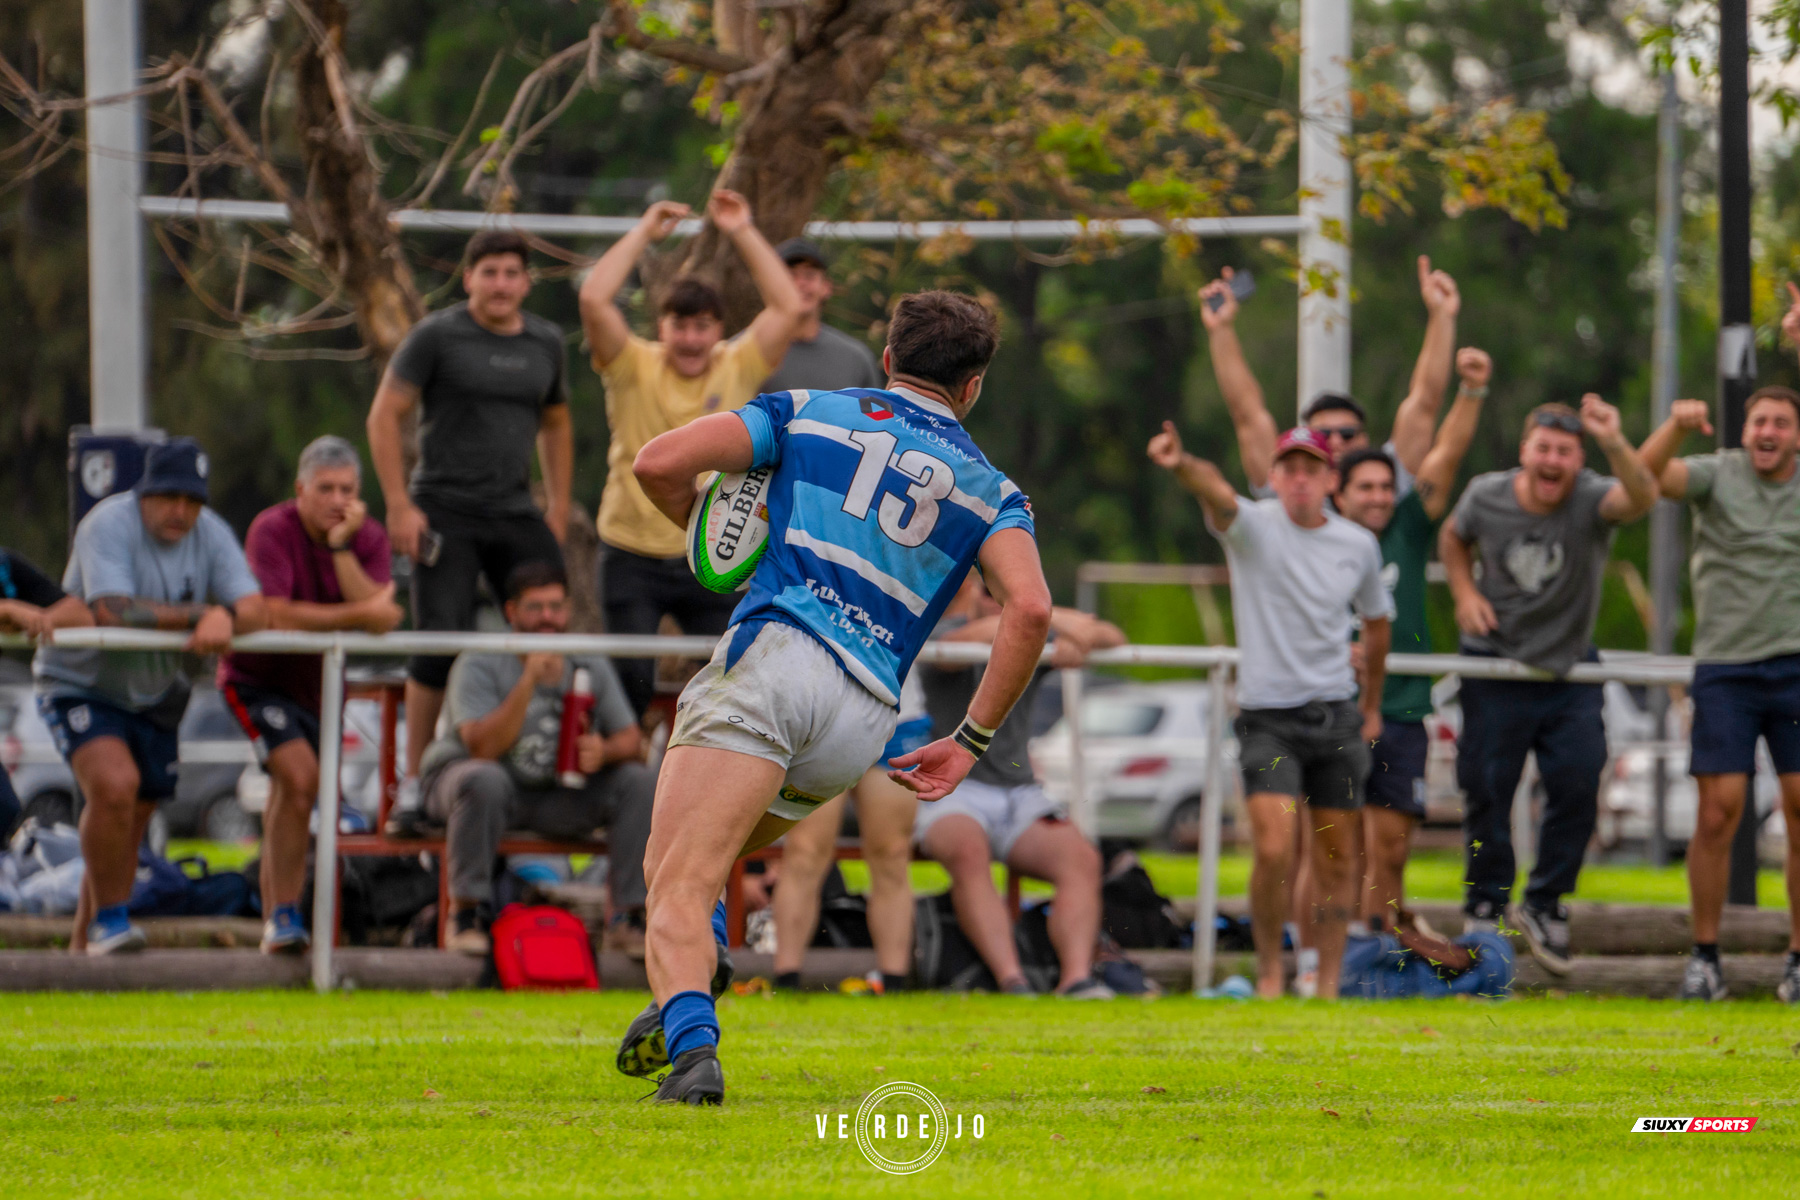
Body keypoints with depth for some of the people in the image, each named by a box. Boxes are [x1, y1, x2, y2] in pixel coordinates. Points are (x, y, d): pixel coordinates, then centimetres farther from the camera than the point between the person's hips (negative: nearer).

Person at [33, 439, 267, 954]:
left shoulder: (210, 534, -3)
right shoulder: (109, 525, -20)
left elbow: (254, 607, -14)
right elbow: (111, 611, -33)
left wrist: (226, 617, -38)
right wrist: (198, 615, -29)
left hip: (153, 694, 6)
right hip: (80, 683, -6)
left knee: (130, 823, 10)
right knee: (115, 785, -28)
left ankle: (82, 945, 25)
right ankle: (108, 919, -14)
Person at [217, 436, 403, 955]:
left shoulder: (368, 539, -6)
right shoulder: (272, 530, -20)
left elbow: (380, 618, -21)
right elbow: (277, 615, -30)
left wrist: (341, 546, -27)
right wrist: (359, 614, -27)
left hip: (318, 683, 5)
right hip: (258, 677, -5)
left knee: (287, 797, 15)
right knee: (301, 778, -23)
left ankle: (274, 921, 29)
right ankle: (284, 916, -17)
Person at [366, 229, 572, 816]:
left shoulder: (545, 343, 12)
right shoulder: (436, 336, -3)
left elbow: (556, 423, 25)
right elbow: (385, 416, -3)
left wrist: (558, 505, 16)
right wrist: (399, 506, -10)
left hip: (516, 514, 5)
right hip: (446, 514, -5)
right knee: (440, 645, -9)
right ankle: (415, 781, 0)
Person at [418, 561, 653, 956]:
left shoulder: (592, 668, 4)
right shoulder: (479, 667, -12)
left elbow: (632, 741, 2)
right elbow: (483, 747, -25)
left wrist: (604, 751, -23)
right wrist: (530, 681, -31)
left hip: (561, 797, 4)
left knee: (641, 782, -14)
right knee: (483, 781, -39)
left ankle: (629, 914, -13)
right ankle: (468, 913, -27)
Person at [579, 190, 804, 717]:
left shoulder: (737, 369, 3)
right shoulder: (634, 367, -2)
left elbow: (787, 307, -4)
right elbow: (594, 300, -14)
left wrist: (743, 233, -4)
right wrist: (646, 231, -8)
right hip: (633, 560, -2)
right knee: (630, 683, -2)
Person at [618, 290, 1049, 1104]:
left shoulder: (809, 414, 17)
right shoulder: (989, 490, 20)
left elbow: (659, 464, 6)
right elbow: (1029, 608, 1)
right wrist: (971, 742, 7)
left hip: (775, 654, -3)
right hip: (864, 719, 4)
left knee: (678, 886, -14)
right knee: (679, 866, 25)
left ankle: (692, 1044, -39)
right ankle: (699, 960, -1)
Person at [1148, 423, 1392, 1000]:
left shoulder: (1359, 545, 5)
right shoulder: (1254, 526, -7)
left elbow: (1376, 621, 21)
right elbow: (1216, 492, -30)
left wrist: (1372, 705, 26)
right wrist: (1182, 465, -52)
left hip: (1336, 714, 4)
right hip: (1268, 715, -4)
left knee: (1338, 855, 5)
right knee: (1274, 850, -16)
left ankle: (1329, 984, 13)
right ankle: (1268, 972, 1)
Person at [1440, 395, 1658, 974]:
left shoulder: (1592, 499, -18)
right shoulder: (1486, 497, -9)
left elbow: (1642, 498, -42)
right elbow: (1453, 538, 13)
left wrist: (1615, 444, -59)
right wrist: (1465, 592, -4)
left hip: (1571, 670, -1)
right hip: (1496, 666, 1)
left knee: (1578, 786, -6)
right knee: (1487, 790, 5)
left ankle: (1544, 904, 14)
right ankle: (1485, 905, 24)